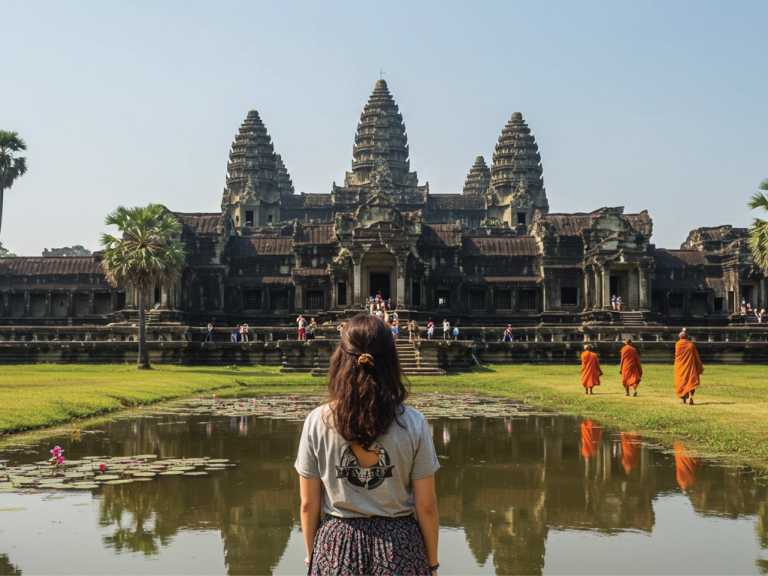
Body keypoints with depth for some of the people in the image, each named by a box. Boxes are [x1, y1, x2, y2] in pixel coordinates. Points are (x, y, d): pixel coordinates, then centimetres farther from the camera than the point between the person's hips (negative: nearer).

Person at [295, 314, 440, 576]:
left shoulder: (317, 422, -9)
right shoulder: (413, 423, -12)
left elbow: (308, 504, -2)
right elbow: (426, 505, -6)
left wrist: (311, 554, 13)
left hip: (337, 548, 1)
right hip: (398, 548, 0)